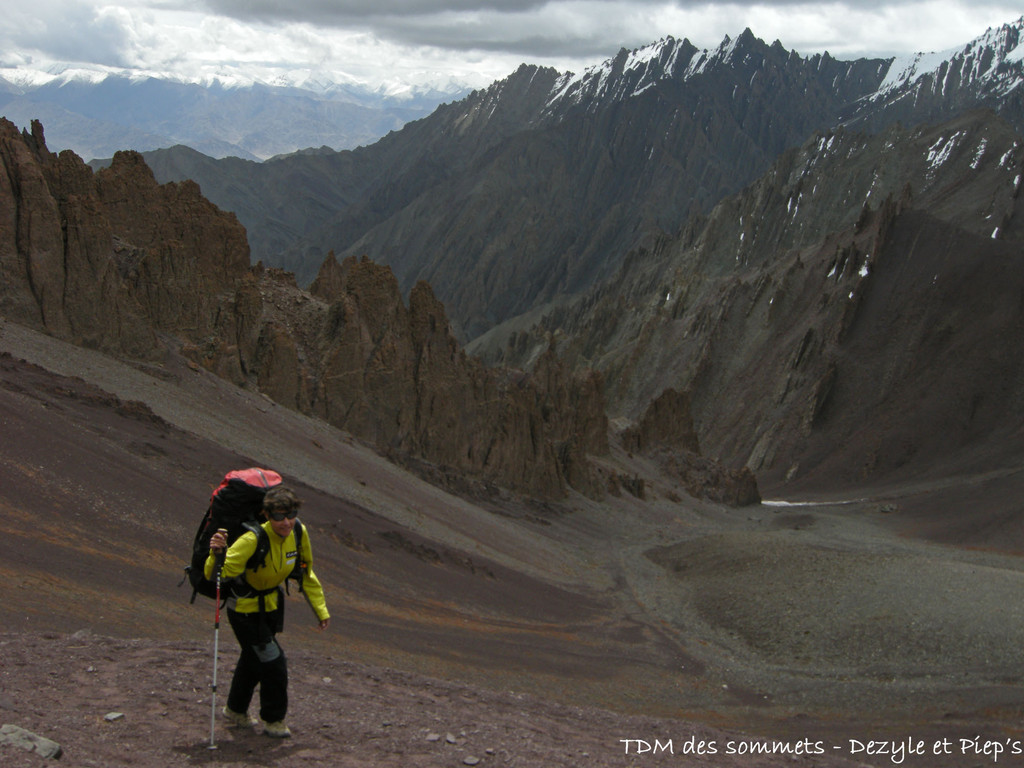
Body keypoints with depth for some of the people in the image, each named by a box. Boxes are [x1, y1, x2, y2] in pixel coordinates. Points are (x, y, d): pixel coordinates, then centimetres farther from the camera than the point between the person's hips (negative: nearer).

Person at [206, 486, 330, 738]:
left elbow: (306, 573, 2)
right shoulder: (252, 540, -34)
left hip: (271, 603, 7)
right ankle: (273, 720, 17)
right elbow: (216, 574, -37)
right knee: (273, 663, -7)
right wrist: (217, 554, -58)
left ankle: (236, 710, 46)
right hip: (245, 609, -7)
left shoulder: (298, 533, -15)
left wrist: (321, 610, 6)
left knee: (253, 657, 23)